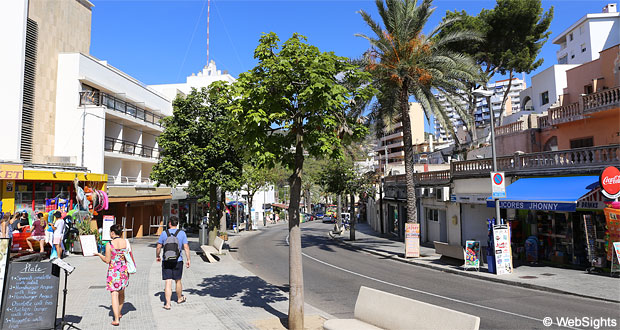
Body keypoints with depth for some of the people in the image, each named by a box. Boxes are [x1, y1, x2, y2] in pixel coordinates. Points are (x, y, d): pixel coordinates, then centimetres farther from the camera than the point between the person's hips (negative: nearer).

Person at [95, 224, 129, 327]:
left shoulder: (109, 245, -13)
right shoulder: (126, 242, -3)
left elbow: (107, 260, -6)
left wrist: (99, 254, 9)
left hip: (113, 271, -4)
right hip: (124, 270, 4)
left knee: (114, 294, -1)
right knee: (121, 292, 21)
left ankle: (116, 319, -6)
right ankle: (119, 313, 37)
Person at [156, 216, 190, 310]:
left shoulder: (164, 233, -2)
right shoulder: (182, 233, -3)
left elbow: (158, 247, 3)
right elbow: (186, 247, -5)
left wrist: (157, 256, 20)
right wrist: (188, 259, 2)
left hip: (166, 261, 0)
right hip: (178, 261, 0)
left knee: (168, 282, 2)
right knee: (178, 281, 16)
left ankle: (167, 304, -1)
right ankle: (179, 298, 35)